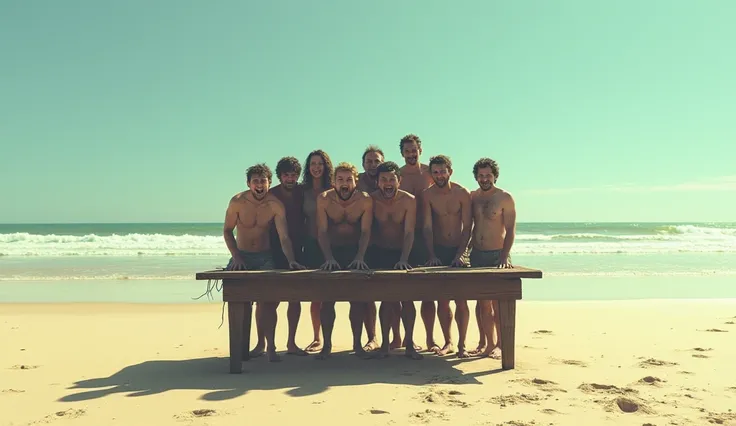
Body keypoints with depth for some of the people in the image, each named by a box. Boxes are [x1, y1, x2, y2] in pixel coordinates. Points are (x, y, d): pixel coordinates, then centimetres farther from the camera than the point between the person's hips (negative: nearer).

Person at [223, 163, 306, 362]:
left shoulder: (276, 205, -12)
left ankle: (271, 347, -5)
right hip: (241, 255, 1)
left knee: (269, 301, -12)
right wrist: (236, 257, -12)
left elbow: (284, 237, -15)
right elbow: (227, 230, -2)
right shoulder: (237, 201, -11)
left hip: (265, 257, 0)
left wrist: (291, 260, -30)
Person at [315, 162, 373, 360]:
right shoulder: (324, 199, -12)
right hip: (331, 251, 0)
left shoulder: (365, 200, -13)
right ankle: (326, 345, 5)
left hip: (355, 251, 0)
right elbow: (322, 231, -12)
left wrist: (360, 257, -25)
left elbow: (365, 232, -13)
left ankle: (357, 344, 9)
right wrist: (328, 257, -22)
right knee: (327, 297, -4)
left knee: (358, 298, -3)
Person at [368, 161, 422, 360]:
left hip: (403, 253, 0)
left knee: (407, 297, -4)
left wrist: (403, 259, -25)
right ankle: (385, 343, 6)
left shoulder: (409, 200, -12)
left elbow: (409, 232, -15)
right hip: (380, 254, 0)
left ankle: (409, 343, 7)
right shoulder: (371, 200, -10)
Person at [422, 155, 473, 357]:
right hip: (438, 250, 1)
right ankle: (448, 342, 15)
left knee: (461, 300, -3)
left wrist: (460, 254, -14)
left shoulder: (462, 193, -7)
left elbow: (467, 226, -7)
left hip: (458, 250, -1)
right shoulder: (428, 195, -4)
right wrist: (432, 255, -15)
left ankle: (462, 344, 5)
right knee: (442, 300, 3)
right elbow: (427, 227, -7)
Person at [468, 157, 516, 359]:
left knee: (497, 302, -2)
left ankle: (499, 345, 7)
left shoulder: (505, 198, -4)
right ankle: (486, 343, 11)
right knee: (482, 302, 5)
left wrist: (505, 256, -16)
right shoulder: (472, 197, 9)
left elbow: (510, 230, -7)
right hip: (476, 255, 4)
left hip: (497, 255, -4)